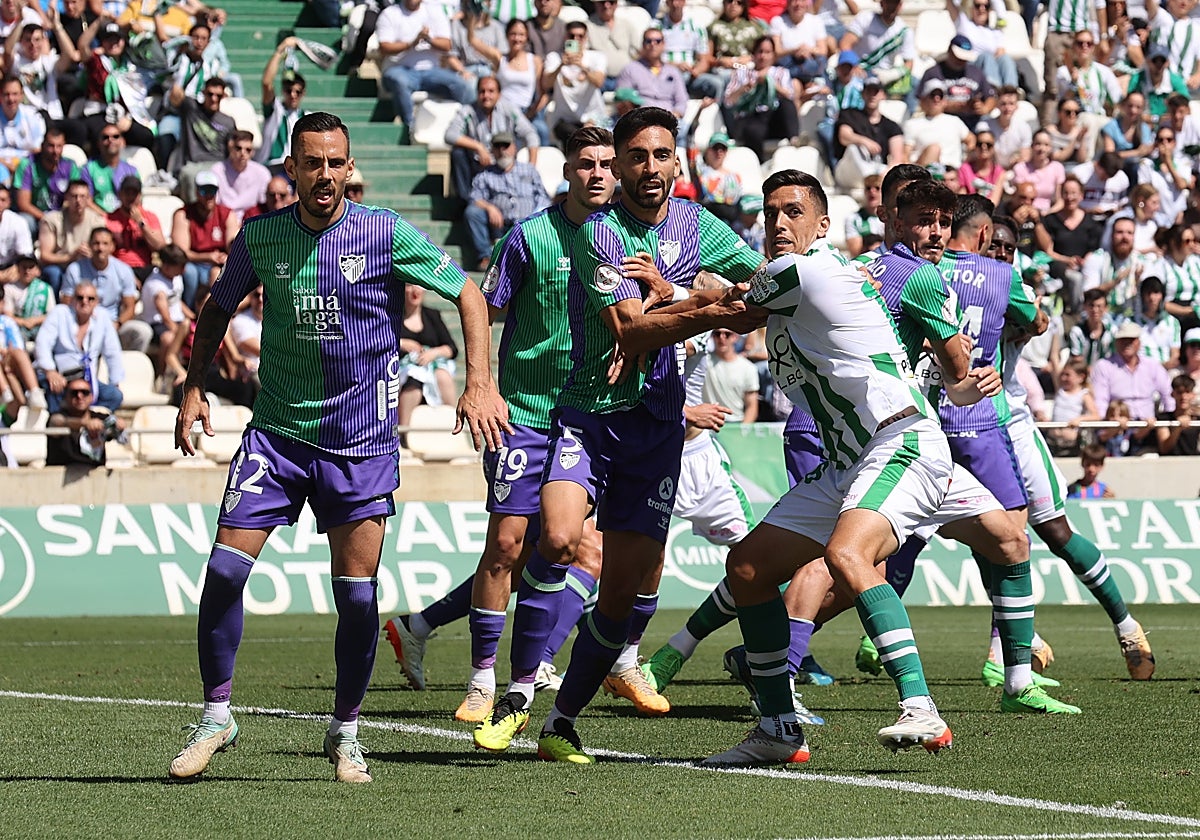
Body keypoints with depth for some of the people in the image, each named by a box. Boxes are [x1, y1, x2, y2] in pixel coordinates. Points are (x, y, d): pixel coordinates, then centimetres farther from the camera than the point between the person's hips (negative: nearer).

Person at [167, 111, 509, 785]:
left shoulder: (385, 234, -6)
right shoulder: (261, 237, 1)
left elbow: (468, 294, 0)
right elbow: (220, 308, 18)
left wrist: (480, 383, -11)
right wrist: (195, 386, 6)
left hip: (361, 443, -2)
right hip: (276, 432, 2)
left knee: (358, 595, -3)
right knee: (225, 570, -10)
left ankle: (345, 733, 16)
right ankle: (217, 717, 6)